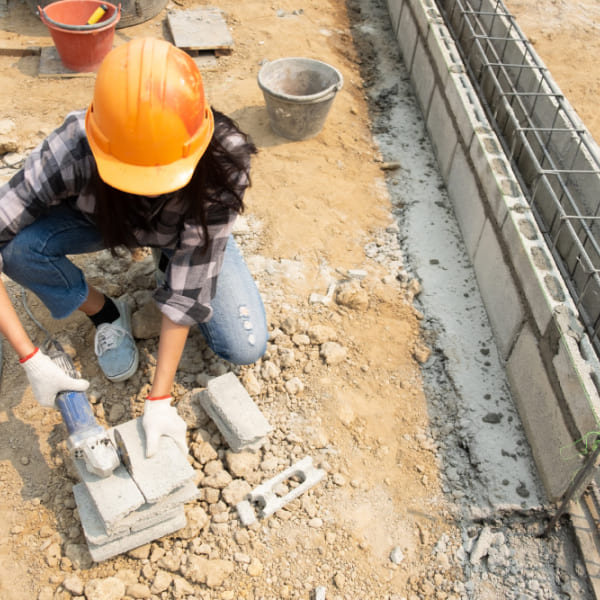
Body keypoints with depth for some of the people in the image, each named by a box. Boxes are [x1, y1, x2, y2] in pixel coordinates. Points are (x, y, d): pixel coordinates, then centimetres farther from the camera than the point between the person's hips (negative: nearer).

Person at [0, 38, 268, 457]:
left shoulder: (222, 163, -38)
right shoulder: (74, 147, -39)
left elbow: (188, 288, -33)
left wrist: (159, 399, -31)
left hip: (190, 231, 0)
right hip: (103, 216, 1)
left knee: (246, 349, -15)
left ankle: (168, 260, 12)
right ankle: (107, 316, 0)